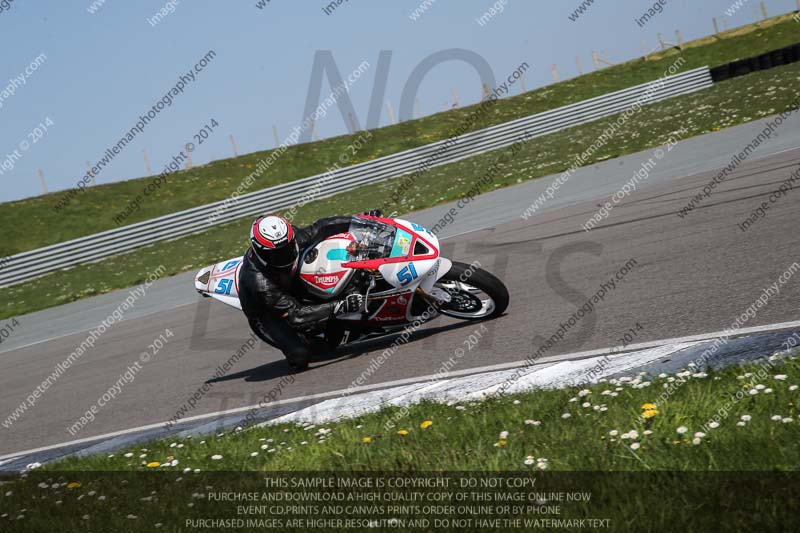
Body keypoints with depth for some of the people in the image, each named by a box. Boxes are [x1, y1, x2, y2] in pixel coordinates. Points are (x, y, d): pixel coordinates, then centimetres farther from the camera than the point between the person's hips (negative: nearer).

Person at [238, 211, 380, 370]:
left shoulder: (290, 240, -25)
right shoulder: (260, 282, -40)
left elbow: (318, 229, -8)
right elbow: (295, 315, -39)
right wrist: (340, 307, -46)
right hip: (266, 314, -7)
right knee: (300, 355, -26)